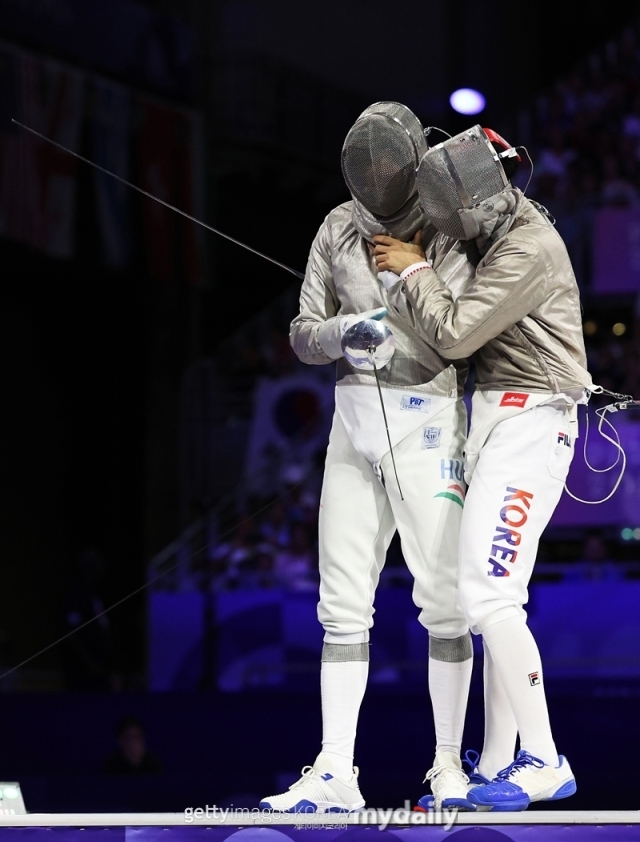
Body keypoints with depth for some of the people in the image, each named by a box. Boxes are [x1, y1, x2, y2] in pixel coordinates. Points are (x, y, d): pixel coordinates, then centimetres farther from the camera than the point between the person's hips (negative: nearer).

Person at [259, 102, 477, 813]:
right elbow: (305, 336, 4)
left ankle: (449, 767, 7)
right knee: (343, 605, 1)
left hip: (426, 426, -4)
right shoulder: (339, 229, 4)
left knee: (442, 601, -4)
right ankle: (334, 775, 2)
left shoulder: (454, 234, -8)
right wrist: (342, 332, -17)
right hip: (354, 426, 4)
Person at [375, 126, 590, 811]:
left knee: (486, 595, -15)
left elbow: (454, 334, -18)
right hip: (494, 420, 10)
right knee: (492, 597, 9)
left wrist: (413, 270, -5)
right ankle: (497, 767, 11)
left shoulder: (530, 249, -18)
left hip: (528, 426, -10)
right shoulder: (501, 233, 13)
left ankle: (544, 764, -13)